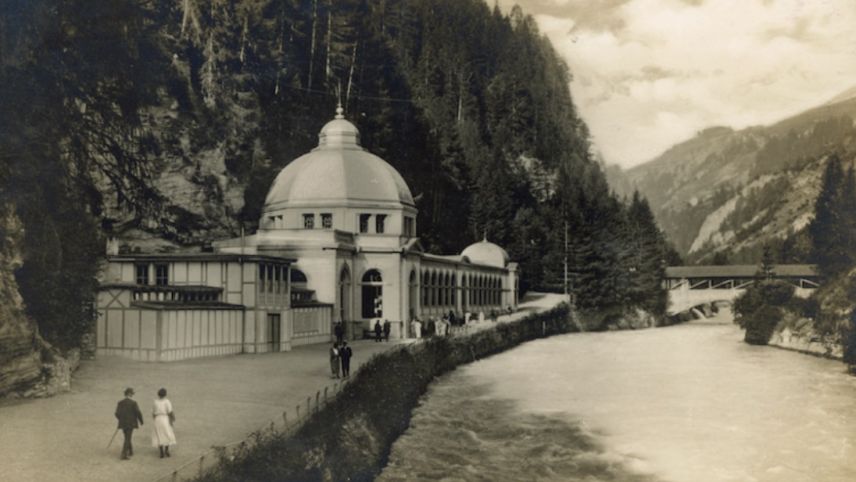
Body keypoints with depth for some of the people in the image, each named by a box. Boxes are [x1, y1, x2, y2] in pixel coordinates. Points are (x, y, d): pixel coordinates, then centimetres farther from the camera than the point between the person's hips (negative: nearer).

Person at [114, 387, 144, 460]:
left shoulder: (120, 402, 0)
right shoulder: (133, 403, -12)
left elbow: (117, 414, -2)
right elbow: (138, 413, -13)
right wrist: (141, 421, 4)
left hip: (123, 423, 4)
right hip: (131, 423, -4)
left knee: (127, 438, 21)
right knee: (127, 439, -2)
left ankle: (130, 451, 32)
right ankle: (123, 455, -9)